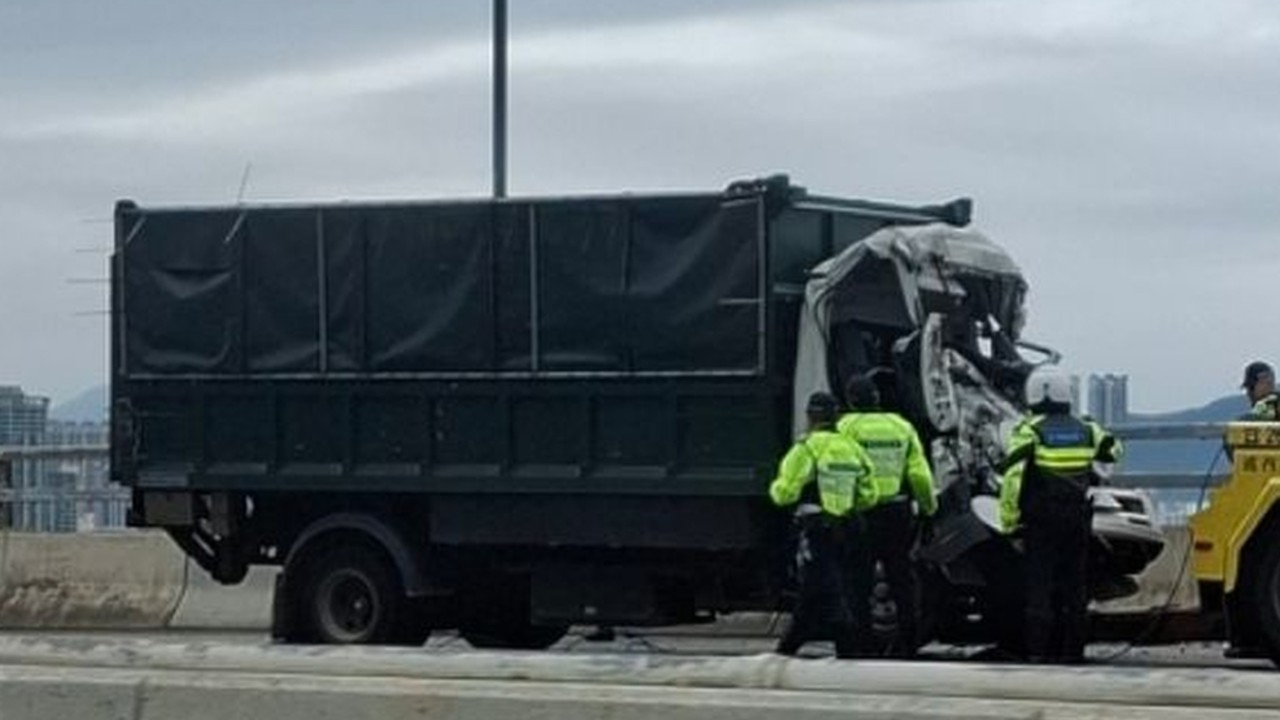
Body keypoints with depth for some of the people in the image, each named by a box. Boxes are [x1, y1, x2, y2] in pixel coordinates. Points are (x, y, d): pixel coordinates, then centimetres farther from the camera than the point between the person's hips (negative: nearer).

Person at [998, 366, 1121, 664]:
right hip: (1078, 519, 4)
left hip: (1041, 520, -4)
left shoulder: (1029, 431, -7)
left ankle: (1039, 649, -6)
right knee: (1075, 584, 9)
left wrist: (1008, 518, -8)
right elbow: (1114, 450, 25)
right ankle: (1072, 648, 9)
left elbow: (1013, 476, -15)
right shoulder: (1085, 430, 7)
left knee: (1039, 584, -2)